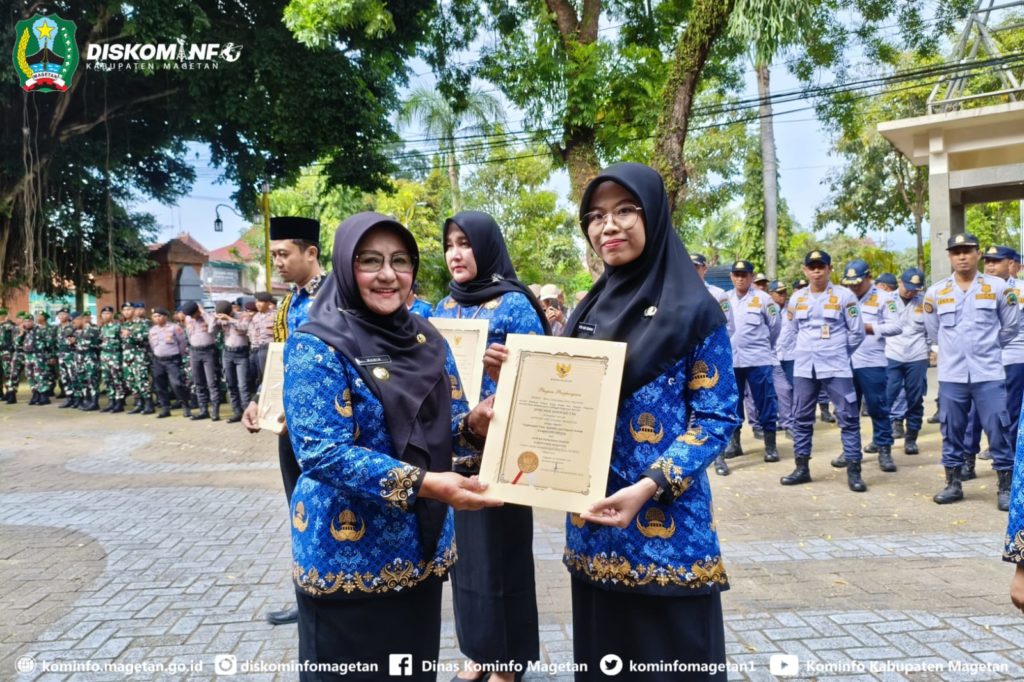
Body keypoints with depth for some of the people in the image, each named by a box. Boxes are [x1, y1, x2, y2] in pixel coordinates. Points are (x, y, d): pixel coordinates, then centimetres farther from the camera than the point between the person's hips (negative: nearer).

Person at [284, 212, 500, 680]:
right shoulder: (316, 346, -14)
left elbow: (446, 425, 8)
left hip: (421, 547, 6)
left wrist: (474, 424, -16)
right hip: (346, 553, -5)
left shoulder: (427, 340, 3)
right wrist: (422, 482, -30)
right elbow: (320, 452, -22)